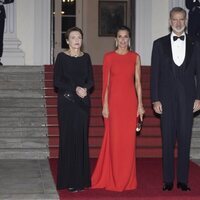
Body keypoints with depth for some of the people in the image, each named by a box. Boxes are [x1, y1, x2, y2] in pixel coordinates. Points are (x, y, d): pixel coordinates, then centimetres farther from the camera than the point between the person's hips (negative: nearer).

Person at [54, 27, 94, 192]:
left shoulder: (86, 57, 10)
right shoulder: (62, 57, 0)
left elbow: (91, 80, 7)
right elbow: (57, 81, -6)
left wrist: (85, 89, -14)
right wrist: (75, 89, -16)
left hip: (83, 101, 3)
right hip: (66, 101, -3)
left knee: (82, 138, 2)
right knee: (68, 137, -4)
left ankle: (81, 179, 8)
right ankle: (69, 180, 1)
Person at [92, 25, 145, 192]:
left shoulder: (135, 57, 7)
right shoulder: (109, 57, 2)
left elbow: (138, 82, 7)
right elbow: (105, 83, 0)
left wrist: (140, 104, 1)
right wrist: (105, 104, -6)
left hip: (130, 101, 2)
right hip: (114, 100, -2)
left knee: (128, 140, 4)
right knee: (114, 139, 1)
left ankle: (127, 179, 16)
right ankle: (112, 179, 12)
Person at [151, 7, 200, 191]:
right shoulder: (159, 44, 5)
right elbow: (155, 73, 2)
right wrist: (155, 99, -4)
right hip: (166, 98, -1)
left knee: (185, 140, 3)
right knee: (168, 140, 2)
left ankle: (183, 180, 10)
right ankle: (168, 180, 9)